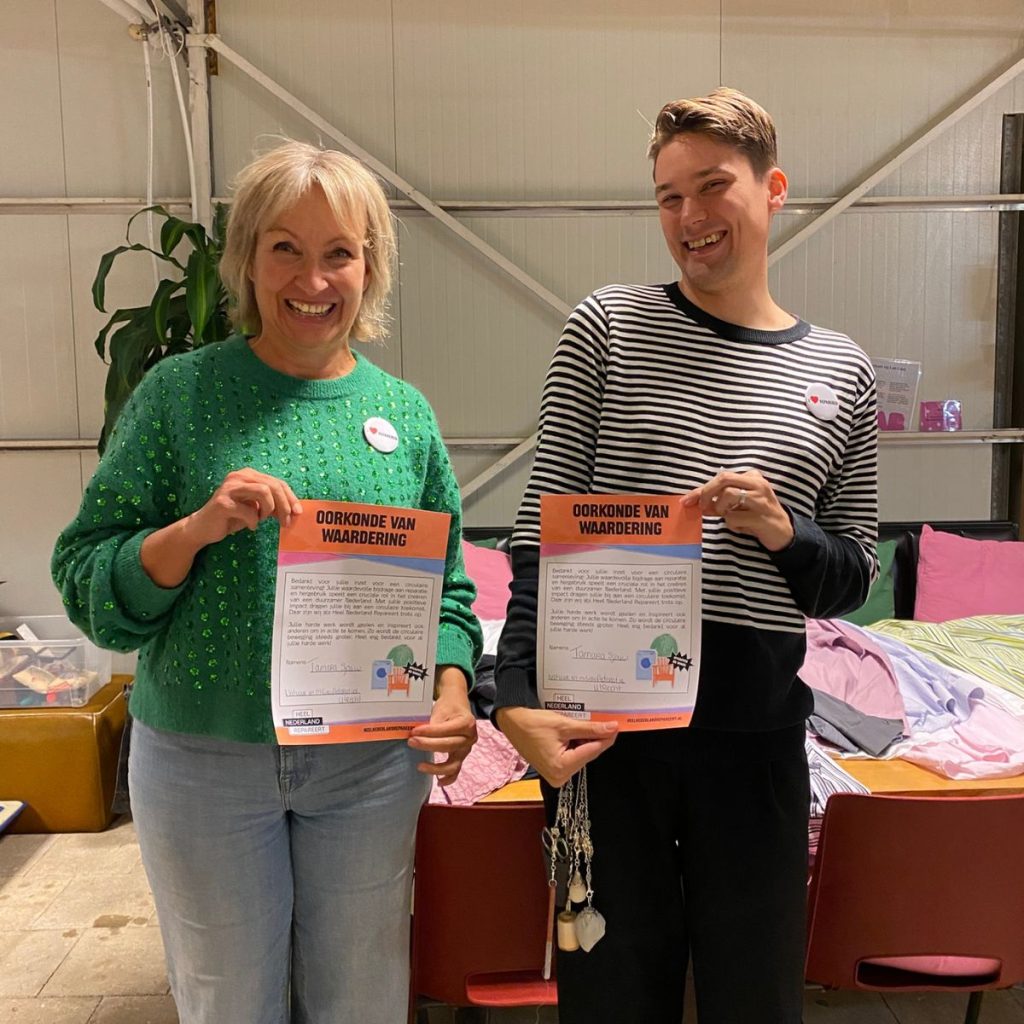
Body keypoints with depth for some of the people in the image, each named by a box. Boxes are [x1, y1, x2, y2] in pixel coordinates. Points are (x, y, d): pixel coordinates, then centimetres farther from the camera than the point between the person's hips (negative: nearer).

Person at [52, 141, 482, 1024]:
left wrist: (453, 689, -11)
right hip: (203, 761, -1)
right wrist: (198, 527, -23)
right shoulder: (180, 394, -6)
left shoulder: (404, 411, 1)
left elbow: (446, 588, 5)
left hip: (371, 764, 2)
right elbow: (88, 584, -7)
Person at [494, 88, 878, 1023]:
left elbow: (853, 577, 9)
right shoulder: (609, 325, 1)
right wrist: (516, 699, -12)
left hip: (757, 724, 2)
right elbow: (543, 524, -2)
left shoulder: (840, 372, 6)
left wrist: (782, 533, -13)